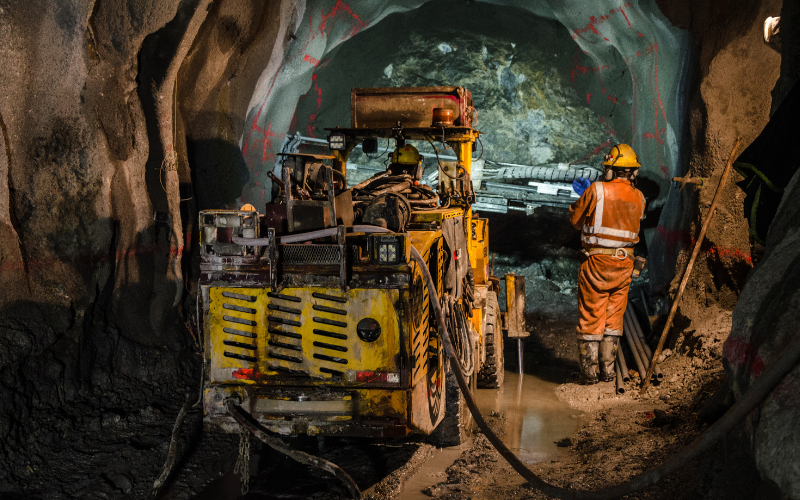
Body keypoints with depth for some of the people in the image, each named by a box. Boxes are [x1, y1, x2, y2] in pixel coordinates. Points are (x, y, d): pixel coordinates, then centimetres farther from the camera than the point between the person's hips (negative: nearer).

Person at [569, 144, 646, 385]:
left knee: (591, 317, 4)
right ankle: (608, 370, 18)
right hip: (624, 264, 4)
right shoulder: (639, 198, 5)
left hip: (596, 262, -4)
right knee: (613, 317, 14)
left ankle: (589, 372, 7)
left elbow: (576, 219, 0)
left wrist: (584, 196, 17)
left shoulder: (596, 191, -11)